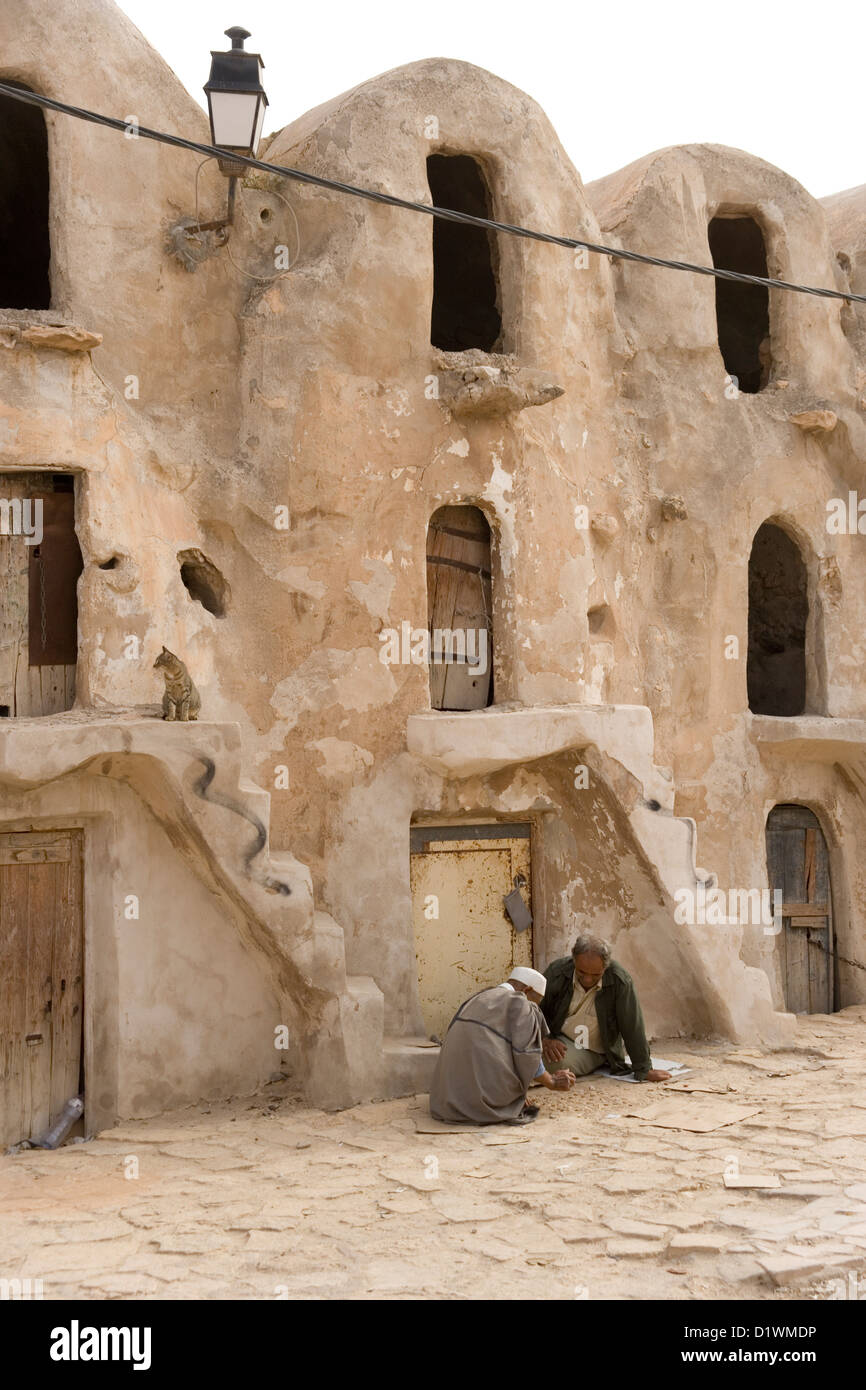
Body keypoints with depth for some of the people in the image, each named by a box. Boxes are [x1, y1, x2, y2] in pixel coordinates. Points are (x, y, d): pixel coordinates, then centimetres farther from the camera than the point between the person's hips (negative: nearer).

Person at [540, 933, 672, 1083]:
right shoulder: (556, 971, -14)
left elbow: (633, 1027, -13)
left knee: (560, 1063, -31)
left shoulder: (620, 981, -19)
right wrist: (545, 1039, -20)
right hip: (560, 1041, 4)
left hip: (594, 1053, -4)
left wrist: (643, 1070, -8)